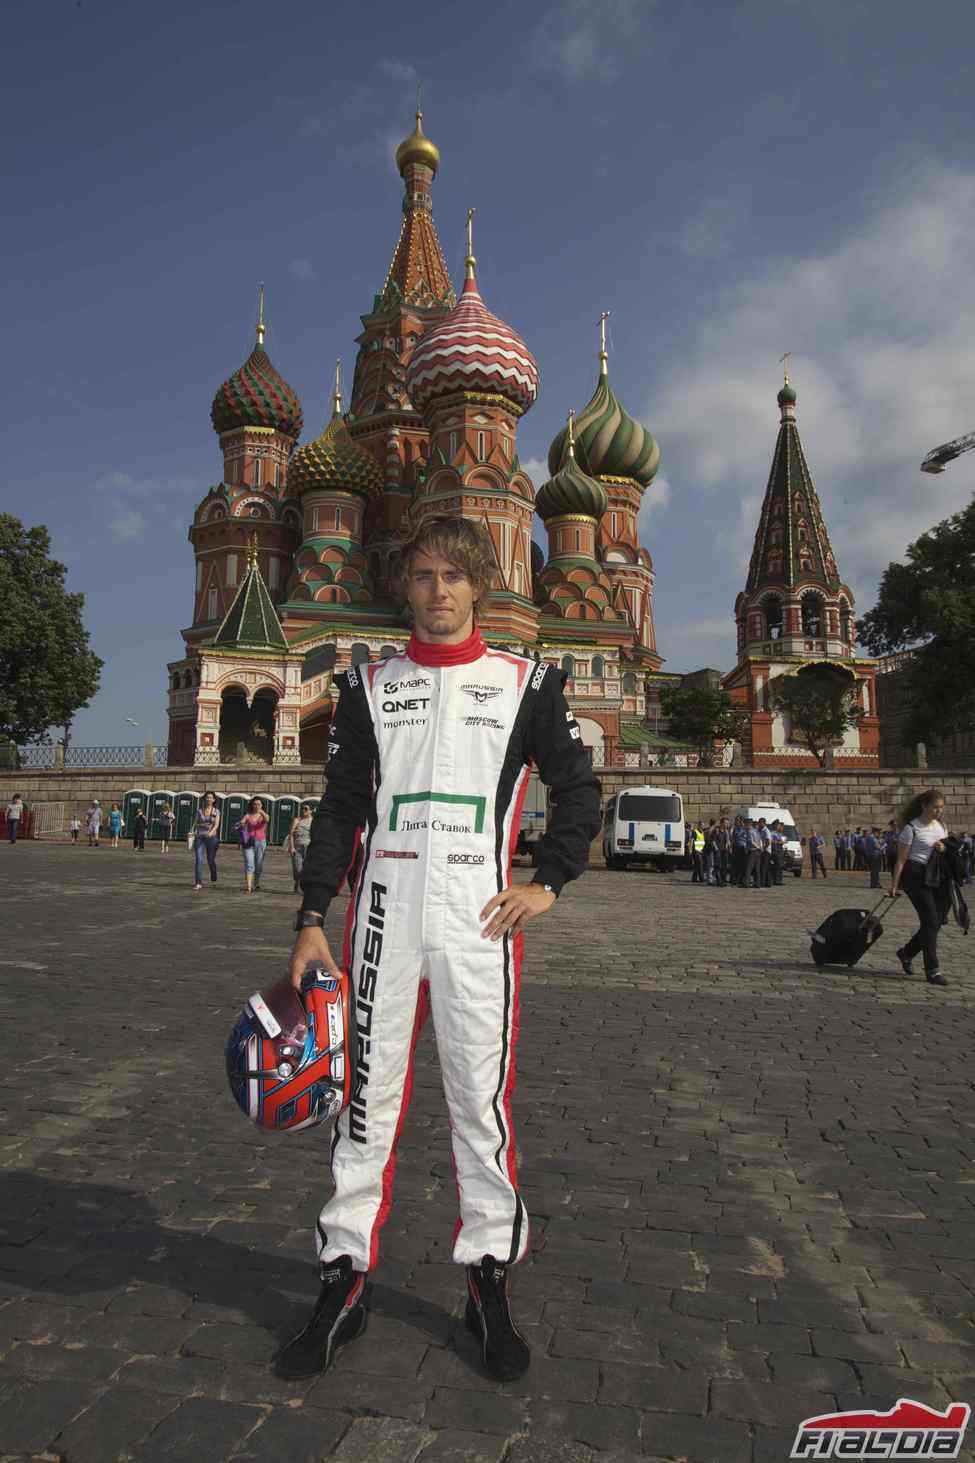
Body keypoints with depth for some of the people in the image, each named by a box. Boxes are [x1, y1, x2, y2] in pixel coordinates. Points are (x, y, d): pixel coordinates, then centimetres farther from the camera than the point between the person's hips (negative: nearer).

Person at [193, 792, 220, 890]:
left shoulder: (216, 811, 2)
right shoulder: (199, 810, 6)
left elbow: (216, 824, -11)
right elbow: (196, 823, 14)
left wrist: (211, 832, -28)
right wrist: (203, 825, -5)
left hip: (211, 837, -1)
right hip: (199, 837, 1)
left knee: (211, 860, 7)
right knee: (198, 860, -13)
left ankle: (213, 878, 36)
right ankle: (198, 883, -14)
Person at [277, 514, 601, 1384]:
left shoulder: (525, 682, 6)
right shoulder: (370, 685, 11)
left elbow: (579, 792, 11)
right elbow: (342, 808, 10)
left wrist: (549, 883, 0)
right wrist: (313, 917, 4)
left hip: (478, 916, -1)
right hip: (385, 911, 2)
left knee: (483, 1100, 5)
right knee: (369, 1095, 8)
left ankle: (490, 1283, 24)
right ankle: (345, 1281, 24)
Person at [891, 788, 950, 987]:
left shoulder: (941, 826, 11)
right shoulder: (911, 828, -10)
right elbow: (901, 859, -10)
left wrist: (944, 849, -6)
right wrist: (894, 884, -11)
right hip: (916, 876, -7)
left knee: (937, 921, 6)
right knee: (930, 921, -11)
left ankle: (906, 953, 26)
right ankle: (932, 971, -3)